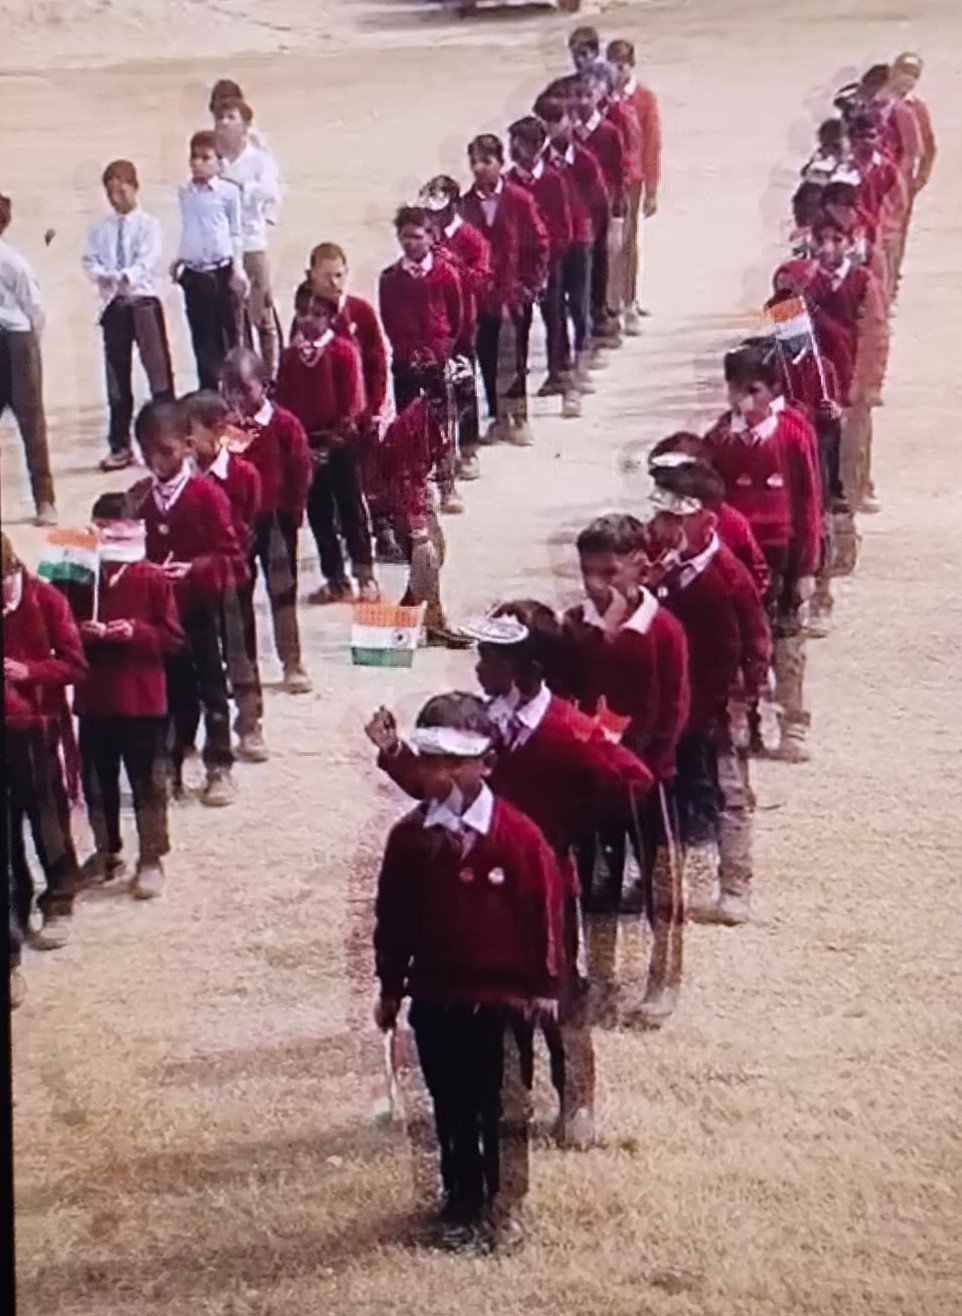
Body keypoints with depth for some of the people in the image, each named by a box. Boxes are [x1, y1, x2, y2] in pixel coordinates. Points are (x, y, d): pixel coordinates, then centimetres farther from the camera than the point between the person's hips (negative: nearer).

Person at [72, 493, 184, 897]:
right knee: (97, 782, 13)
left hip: (142, 698, -3)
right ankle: (107, 852, 29)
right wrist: (82, 633, -15)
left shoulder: (152, 579, -5)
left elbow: (173, 637, -6)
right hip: (93, 699, 3)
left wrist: (136, 632, -21)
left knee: (148, 783, 3)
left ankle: (150, 860, 13)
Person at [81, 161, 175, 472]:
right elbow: (89, 262, 3)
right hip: (113, 304, 3)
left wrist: (128, 276, -29)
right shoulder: (99, 228, 9)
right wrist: (107, 276, -18)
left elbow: (148, 261, -12)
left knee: (158, 368, -5)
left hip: (144, 300, -3)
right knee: (116, 376, 7)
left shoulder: (148, 224, 0)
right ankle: (120, 445, 15)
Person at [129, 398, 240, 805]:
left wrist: (193, 568, -24)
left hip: (199, 607, -4)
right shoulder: (139, 497, 5)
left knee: (211, 687, 4)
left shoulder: (206, 494, -9)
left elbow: (228, 554, -11)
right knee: (171, 689, 12)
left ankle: (219, 769, 12)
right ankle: (168, 768, 21)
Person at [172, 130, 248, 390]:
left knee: (229, 331, 3)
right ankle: (209, 389, 12)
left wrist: (237, 266, -7)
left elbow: (236, 232, 0)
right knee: (202, 334, 6)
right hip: (194, 273, 3)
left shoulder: (229, 192, -2)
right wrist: (178, 261, 10)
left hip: (222, 270, -3)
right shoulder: (184, 194, 9)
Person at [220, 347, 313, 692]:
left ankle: (292, 664, 15)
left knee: (283, 592, 6)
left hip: (275, 519, -3)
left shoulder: (285, 424, -9)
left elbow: (301, 471, -6)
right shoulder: (223, 426, -2)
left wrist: (293, 511, -8)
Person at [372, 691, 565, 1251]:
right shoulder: (408, 837, -2)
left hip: (500, 1000, -3)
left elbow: (544, 915, -7)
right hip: (434, 998, 3)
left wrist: (544, 986, -5)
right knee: (451, 1110, 14)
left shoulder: (519, 836, -13)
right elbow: (392, 918, 6)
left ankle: (505, 1206, 22)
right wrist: (390, 988, 8)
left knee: (502, 1110, 7)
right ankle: (462, 1204, 28)